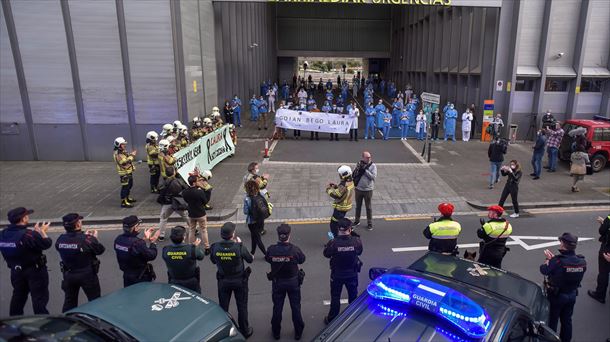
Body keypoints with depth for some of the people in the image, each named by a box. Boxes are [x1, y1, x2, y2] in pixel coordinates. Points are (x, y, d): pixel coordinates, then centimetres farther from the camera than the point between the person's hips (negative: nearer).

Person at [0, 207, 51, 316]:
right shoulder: (28, 234, -27)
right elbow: (47, 244, -18)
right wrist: (42, 231, -4)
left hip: (16, 271, 7)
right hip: (35, 270, -7)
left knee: (18, 297, 23)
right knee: (40, 298, 4)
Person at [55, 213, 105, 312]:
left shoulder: (60, 239, -10)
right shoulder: (86, 240, -25)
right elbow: (100, 250, -13)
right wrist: (94, 238, 2)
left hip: (68, 275, 5)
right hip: (87, 274, -5)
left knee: (69, 301, 22)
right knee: (95, 300, 11)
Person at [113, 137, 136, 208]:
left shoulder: (123, 151, 11)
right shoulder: (118, 154, -21)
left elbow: (128, 159, 19)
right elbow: (124, 162, -30)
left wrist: (131, 154, 4)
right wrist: (131, 156, -26)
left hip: (129, 172, 10)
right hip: (124, 173, -10)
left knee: (129, 185, 22)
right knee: (125, 187, -8)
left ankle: (127, 198, 38)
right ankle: (124, 202, -4)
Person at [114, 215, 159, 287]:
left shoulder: (118, 239, -7)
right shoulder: (137, 243, -30)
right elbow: (151, 256, -20)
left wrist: (145, 239, 11)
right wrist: (153, 242, -6)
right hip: (141, 278, -6)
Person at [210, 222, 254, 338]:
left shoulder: (215, 247, -20)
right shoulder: (239, 247, -27)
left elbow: (213, 261, 1)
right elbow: (250, 259, -10)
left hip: (223, 281, 2)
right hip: (239, 280, -2)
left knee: (223, 307, 21)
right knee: (242, 307, 18)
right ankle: (245, 331, 33)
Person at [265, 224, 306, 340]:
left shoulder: (271, 249, -24)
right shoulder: (295, 250, -27)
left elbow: (267, 259, -3)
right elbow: (302, 260, -6)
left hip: (277, 282, 1)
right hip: (293, 281, -1)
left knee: (277, 307, 20)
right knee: (295, 307, 18)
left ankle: (276, 332, 37)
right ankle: (298, 332, 34)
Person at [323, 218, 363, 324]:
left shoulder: (333, 243, -27)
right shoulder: (356, 241, -22)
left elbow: (326, 254, -9)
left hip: (337, 274, -1)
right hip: (352, 274, 2)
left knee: (335, 297, 18)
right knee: (353, 296, 23)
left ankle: (331, 319, 32)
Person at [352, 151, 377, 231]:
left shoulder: (373, 166, -10)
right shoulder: (359, 164, -3)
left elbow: (373, 176, -20)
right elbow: (354, 175, -3)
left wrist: (365, 169, -23)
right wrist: (358, 168, -21)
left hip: (368, 190, -2)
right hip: (358, 189, 3)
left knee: (368, 207, 9)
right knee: (358, 206, 17)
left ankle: (369, 223, 22)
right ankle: (357, 220, 34)